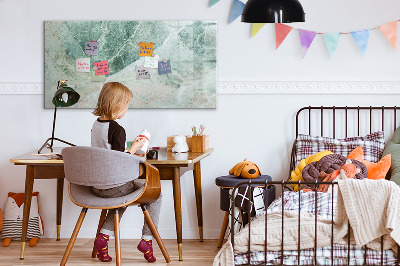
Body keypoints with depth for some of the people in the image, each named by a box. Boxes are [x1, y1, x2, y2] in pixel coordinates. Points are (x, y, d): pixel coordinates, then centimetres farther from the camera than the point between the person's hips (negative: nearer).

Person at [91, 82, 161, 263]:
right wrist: (134, 148, -8)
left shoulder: (95, 125, 6)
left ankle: (104, 236, 18)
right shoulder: (117, 129, -19)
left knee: (123, 195, 35)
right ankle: (147, 239, 8)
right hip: (114, 186, -8)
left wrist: (130, 154, 19)